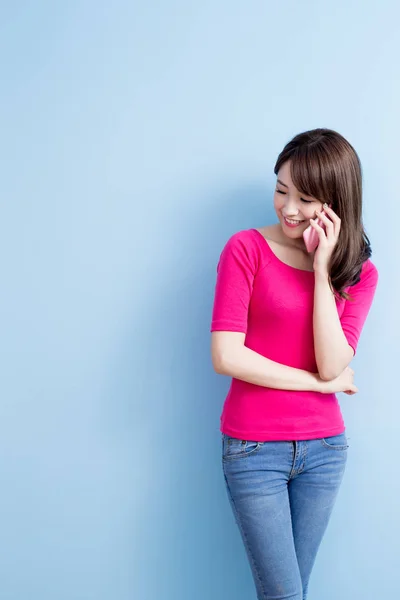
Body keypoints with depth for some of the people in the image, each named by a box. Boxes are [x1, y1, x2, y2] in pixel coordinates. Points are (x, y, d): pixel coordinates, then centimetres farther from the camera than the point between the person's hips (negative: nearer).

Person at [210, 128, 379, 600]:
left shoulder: (360, 273, 3)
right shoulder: (247, 248, -7)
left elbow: (332, 364, -11)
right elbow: (226, 356, -15)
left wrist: (322, 270, -15)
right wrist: (319, 382, -9)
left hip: (323, 450, 4)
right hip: (253, 449, -3)